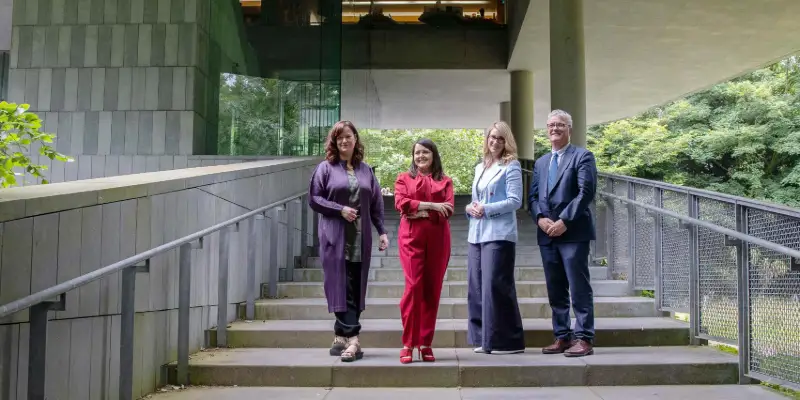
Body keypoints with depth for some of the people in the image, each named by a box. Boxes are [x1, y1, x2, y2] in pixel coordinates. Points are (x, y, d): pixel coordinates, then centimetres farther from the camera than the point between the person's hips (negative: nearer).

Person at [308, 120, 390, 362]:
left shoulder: (365, 170, 13)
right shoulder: (326, 168, 4)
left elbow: (377, 204, 13)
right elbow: (314, 199, 0)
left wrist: (382, 231, 6)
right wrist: (340, 210, -11)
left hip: (360, 239, 3)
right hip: (335, 238, -3)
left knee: (355, 288, 3)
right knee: (342, 288, -8)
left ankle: (341, 336, 13)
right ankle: (352, 340, -10)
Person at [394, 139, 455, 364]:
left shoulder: (445, 181, 15)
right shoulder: (404, 178, 13)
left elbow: (448, 209, 1)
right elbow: (401, 203, -5)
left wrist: (421, 211, -9)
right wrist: (431, 205, -10)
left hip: (438, 238, 2)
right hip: (412, 236, -2)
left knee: (432, 289, 2)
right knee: (414, 286, -10)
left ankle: (426, 344, 10)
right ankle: (408, 344, -4)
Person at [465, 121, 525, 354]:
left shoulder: (511, 167, -1)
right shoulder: (480, 168, 20)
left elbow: (515, 201, -10)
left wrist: (487, 209, -15)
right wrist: (470, 208, 1)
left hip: (499, 234, -7)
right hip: (477, 234, 7)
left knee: (496, 286, -9)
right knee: (476, 287, 6)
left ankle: (507, 341, 0)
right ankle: (483, 339, 14)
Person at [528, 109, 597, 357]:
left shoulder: (582, 157, 2)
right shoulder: (541, 162, 21)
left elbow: (586, 192, -10)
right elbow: (532, 196, 14)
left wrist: (564, 221, -16)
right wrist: (540, 218, -6)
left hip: (573, 232, -6)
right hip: (547, 234, 6)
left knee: (579, 289, -5)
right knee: (555, 291, 8)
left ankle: (584, 339, -1)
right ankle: (562, 337, 15)